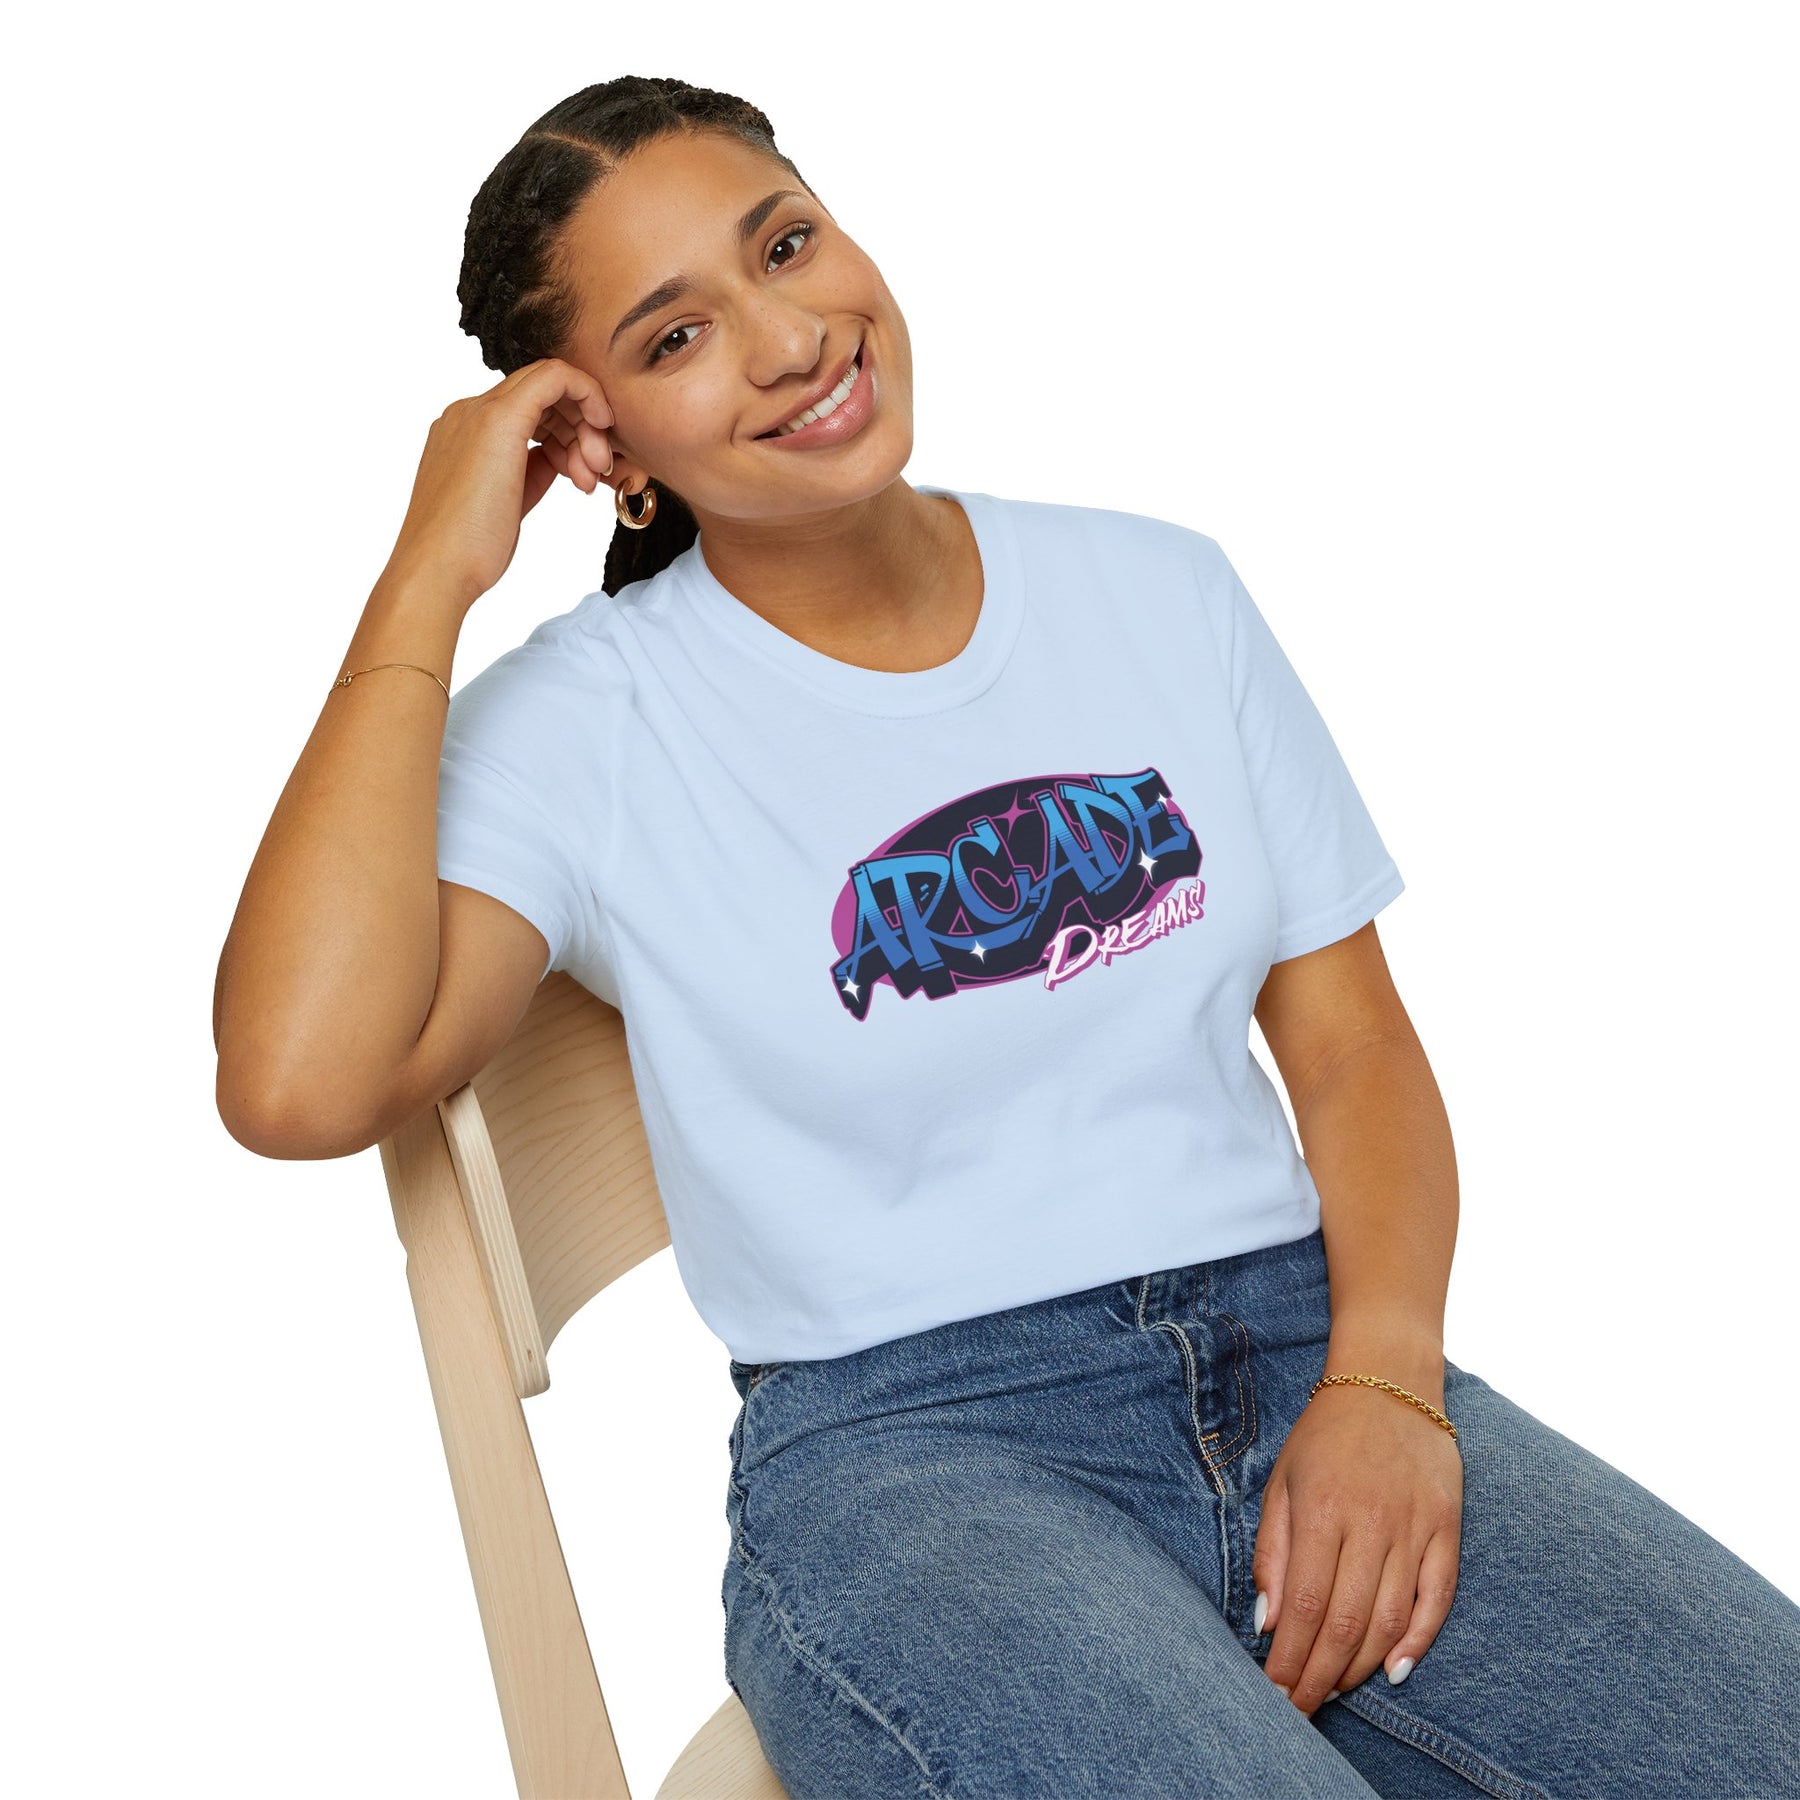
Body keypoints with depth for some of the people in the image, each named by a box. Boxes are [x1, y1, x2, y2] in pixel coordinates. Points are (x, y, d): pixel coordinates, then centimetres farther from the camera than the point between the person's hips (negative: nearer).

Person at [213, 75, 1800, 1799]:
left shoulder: (1159, 590, 11)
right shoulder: (583, 724, -1)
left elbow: (1352, 1040, 10)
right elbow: (299, 1083, -19)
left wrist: (1384, 1377, -8)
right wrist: (428, 579, -11)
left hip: (1298, 1342, 4)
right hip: (901, 1445, -3)